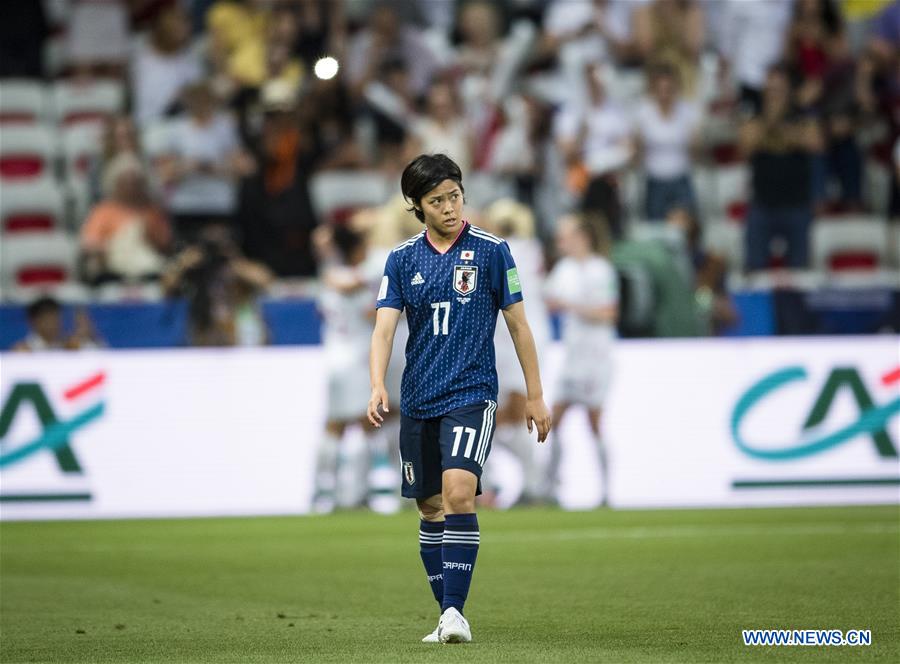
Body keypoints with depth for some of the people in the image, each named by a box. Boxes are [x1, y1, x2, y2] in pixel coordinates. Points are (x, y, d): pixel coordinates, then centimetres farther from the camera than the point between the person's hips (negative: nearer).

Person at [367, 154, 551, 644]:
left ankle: (455, 611, -22)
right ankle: (448, 619, 17)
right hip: (418, 401, 4)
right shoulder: (402, 259, 5)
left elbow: (517, 324, 4)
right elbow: (384, 328, -3)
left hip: (471, 395, -4)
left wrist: (535, 395, 5)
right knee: (430, 508, 8)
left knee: (458, 492, -22)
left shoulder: (491, 250, -2)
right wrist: (377, 387, -20)